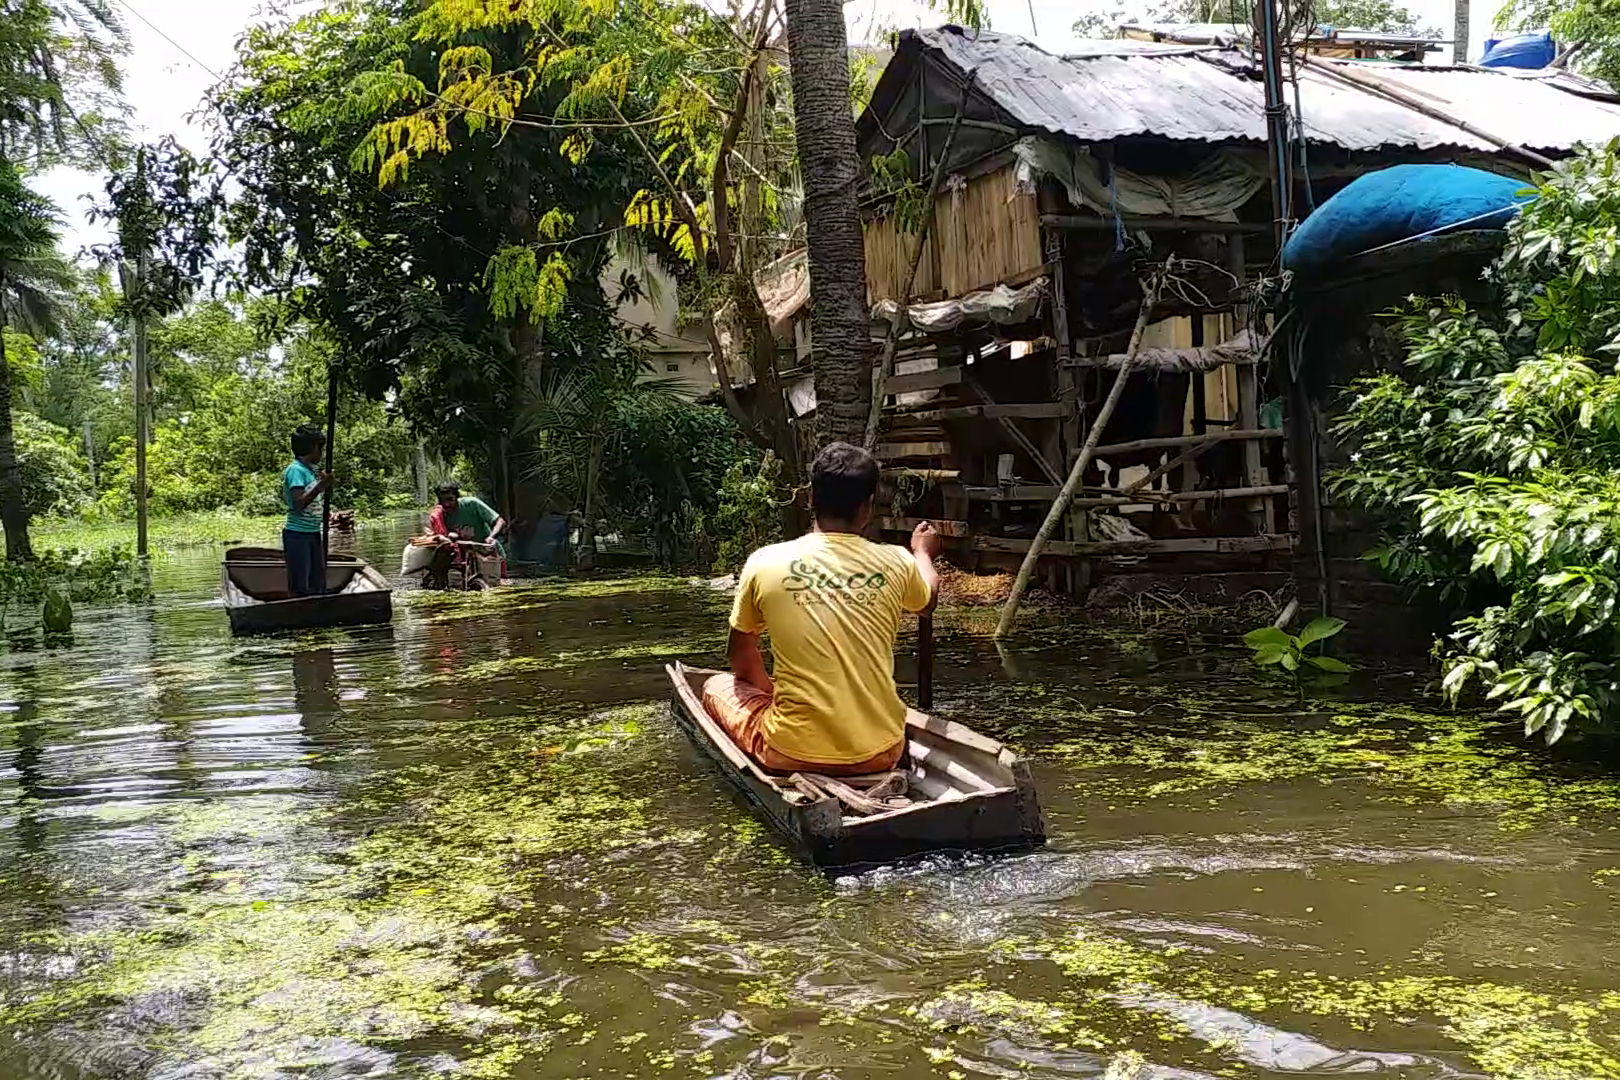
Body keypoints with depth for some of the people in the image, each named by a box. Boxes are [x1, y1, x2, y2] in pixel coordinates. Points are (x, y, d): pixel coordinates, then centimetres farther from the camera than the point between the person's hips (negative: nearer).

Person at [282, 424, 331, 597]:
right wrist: (320, 485, -25)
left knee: (318, 585, 11)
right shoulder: (295, 470, -12)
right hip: (297, 535, -9)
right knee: (299, 587, -5)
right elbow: (299, 503, -22)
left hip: (314, 533, 9)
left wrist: (325, 486, 9)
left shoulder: (311, 471, 12)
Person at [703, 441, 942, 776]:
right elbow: (926, 600, 23)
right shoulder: (896, 563, -3)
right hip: (881, 754, 3)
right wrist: (924, 553, 44)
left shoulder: (765, 562, -7)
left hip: (794, 753, -3)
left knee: (717, 686, 25)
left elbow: (741, 659, 9)